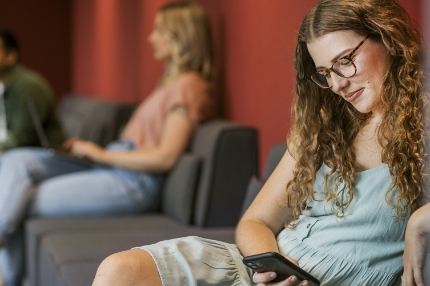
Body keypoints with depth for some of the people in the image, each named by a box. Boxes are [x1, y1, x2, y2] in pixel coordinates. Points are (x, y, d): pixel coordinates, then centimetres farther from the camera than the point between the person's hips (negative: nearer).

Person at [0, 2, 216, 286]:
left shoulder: (189, 87, -11)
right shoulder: (170, 82, 21)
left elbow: (165, 158, -20)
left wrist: (103, 155, -12)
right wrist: (91, 149, 9)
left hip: (135, 182, -10)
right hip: (112, 167, 10)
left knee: (23, 202, -13)